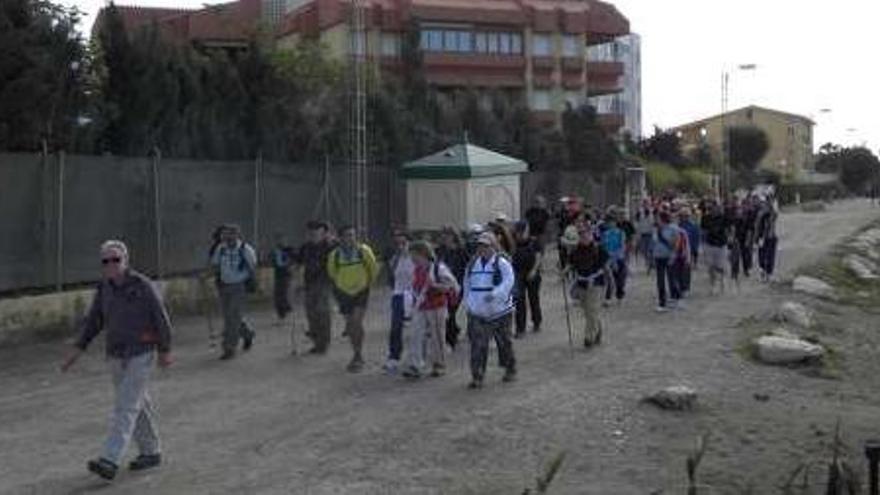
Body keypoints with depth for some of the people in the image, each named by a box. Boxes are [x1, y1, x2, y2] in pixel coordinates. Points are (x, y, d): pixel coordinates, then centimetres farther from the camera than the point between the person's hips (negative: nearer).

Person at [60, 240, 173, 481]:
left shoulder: (143, 286, -15)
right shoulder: (105, 287, 3)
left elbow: (161, 319, -8)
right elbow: (93, 320, 6)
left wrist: (165, 351, -2)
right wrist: (77, 350, -4)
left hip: (141, 355, -7)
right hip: (116, 355, 7)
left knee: (125, 406, -13)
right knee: (138, 405, 14)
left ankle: (109, 463, -18)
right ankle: (151, 453, 28)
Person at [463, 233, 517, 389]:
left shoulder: (501, 263, -8)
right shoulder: (473, 264, 9)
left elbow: (508, 282, -20)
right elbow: (467, 284, 19)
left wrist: (495, 294, -34)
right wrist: (468, 303, 12)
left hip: (499, 311, -3)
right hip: (478, 313, 3)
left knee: (504, 342, 11)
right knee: (478, 344, -6)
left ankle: (510, 370, 32)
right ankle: (477, 377, -4)